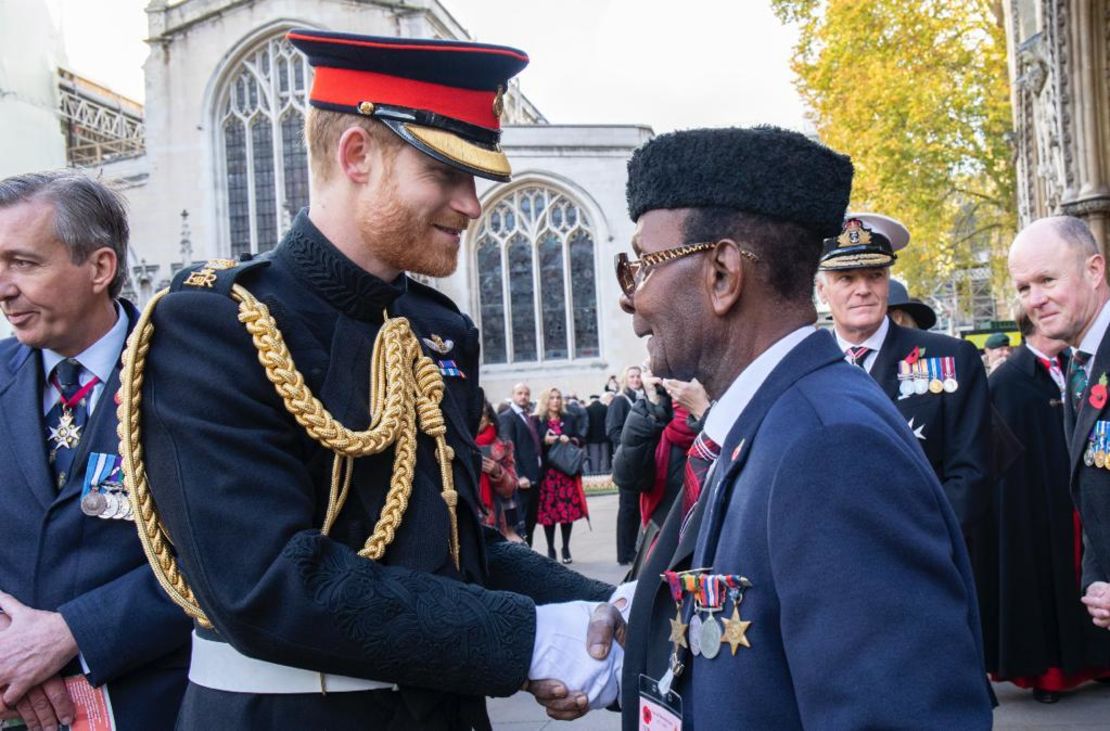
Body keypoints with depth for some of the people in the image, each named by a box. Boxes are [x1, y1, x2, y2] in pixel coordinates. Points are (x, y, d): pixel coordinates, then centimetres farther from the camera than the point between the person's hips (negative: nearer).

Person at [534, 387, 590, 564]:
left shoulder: (568, 419, 13)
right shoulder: (537, 420, 3)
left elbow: (580, 441, 12)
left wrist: (570, 440, -8)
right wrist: (545, 441, -18)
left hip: (568, 469, 2)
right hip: (547, 471, -2)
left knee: (568, 509, -1)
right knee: (548, 510, -4)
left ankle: (566, 548, 10)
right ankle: (550, 549, 6)